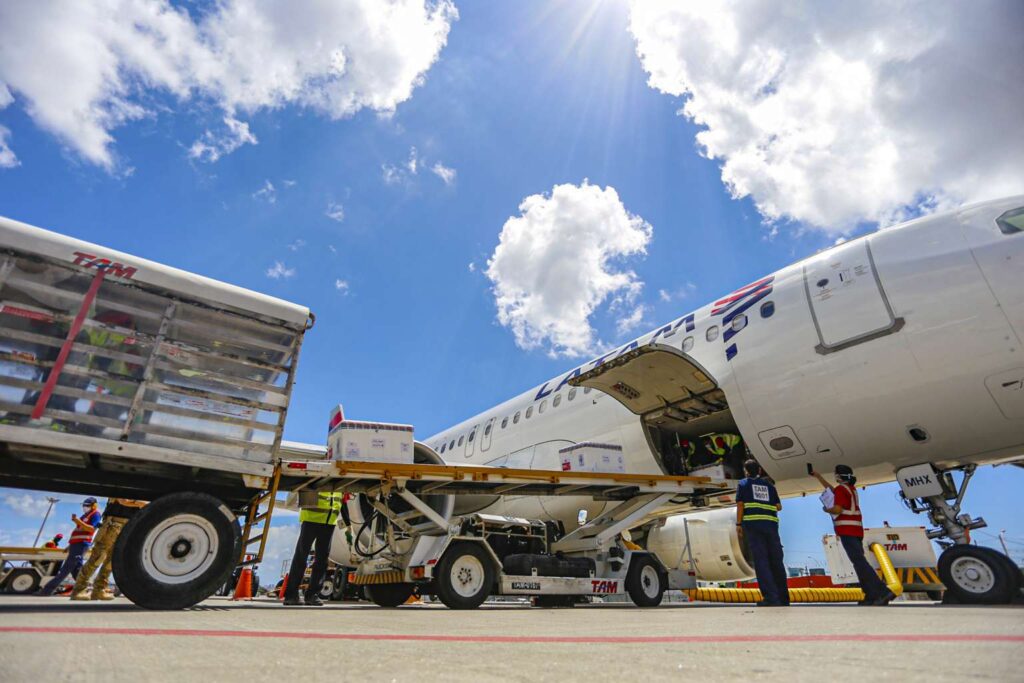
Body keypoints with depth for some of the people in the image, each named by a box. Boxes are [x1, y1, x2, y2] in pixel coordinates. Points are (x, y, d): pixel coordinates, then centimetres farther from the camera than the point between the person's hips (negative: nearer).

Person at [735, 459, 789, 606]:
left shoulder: (743, 483, 10)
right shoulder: (769, 485, 19)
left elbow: (740, 504, -1)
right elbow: (779, 506, 15)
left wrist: (738, 524, 1)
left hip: (752, 524, -4)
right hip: (771, 524, 4)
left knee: (761, 560, -6)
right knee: (776, 560, 10)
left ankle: (771, 597, -12)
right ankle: (783, 598, 16)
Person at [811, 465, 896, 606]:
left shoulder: (841, 489, -9)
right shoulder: (850, 488, 17)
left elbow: (838, 510, -18)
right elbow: (832, 490, 34)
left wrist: (826, 509, 2)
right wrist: (818, 476, 38)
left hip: (847, 530, -9)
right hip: (856, 529, 9)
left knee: (859, 562, -15)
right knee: (859, 561, 8)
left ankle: (883, 592, -24)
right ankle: (871, 596, 4)